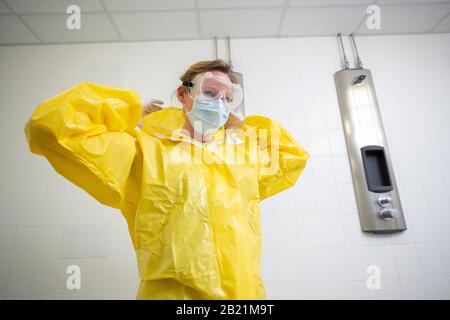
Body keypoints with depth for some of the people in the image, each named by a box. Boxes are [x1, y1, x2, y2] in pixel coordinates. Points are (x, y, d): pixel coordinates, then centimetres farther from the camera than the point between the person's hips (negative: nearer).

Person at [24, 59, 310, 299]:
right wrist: (134, 108, -3)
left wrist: (243, 125, 14)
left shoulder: (244, 154, 10)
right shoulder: (144, 150, -7)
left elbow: (295, 156, 24)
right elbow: (51, 126, -14)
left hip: (247, 293, 6)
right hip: (171, 293, -5)